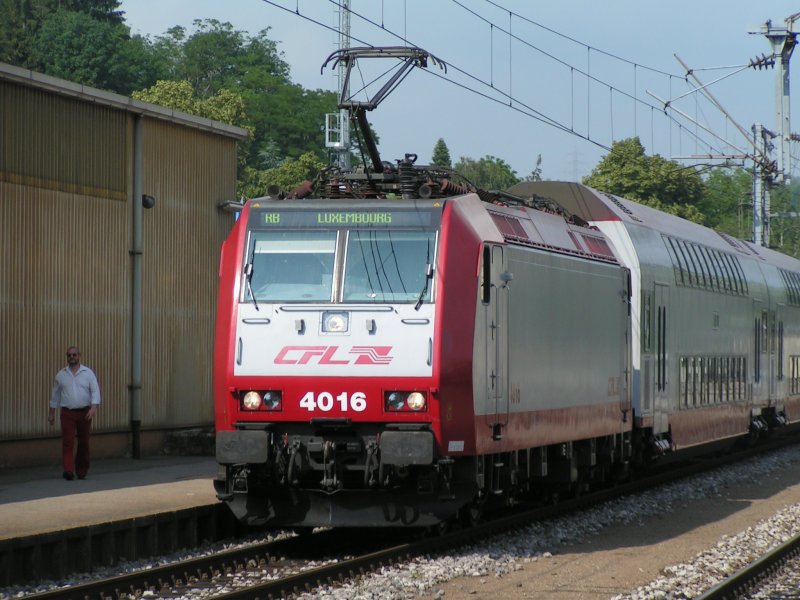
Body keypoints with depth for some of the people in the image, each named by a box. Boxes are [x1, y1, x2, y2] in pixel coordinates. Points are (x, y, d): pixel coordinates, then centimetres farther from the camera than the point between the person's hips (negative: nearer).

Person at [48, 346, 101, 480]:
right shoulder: (61, 375, 7)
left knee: (83, 443, 7)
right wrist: (51, 413, 13)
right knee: (67, 442, -12)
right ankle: (68, 471, -20)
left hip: (84, 413, 0)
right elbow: (55, 395, 13)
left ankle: (81, 471, 19)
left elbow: (95, 391, -6)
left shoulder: (88, 373, 1)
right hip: (67, 413, 0)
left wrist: (94, 407, -20)